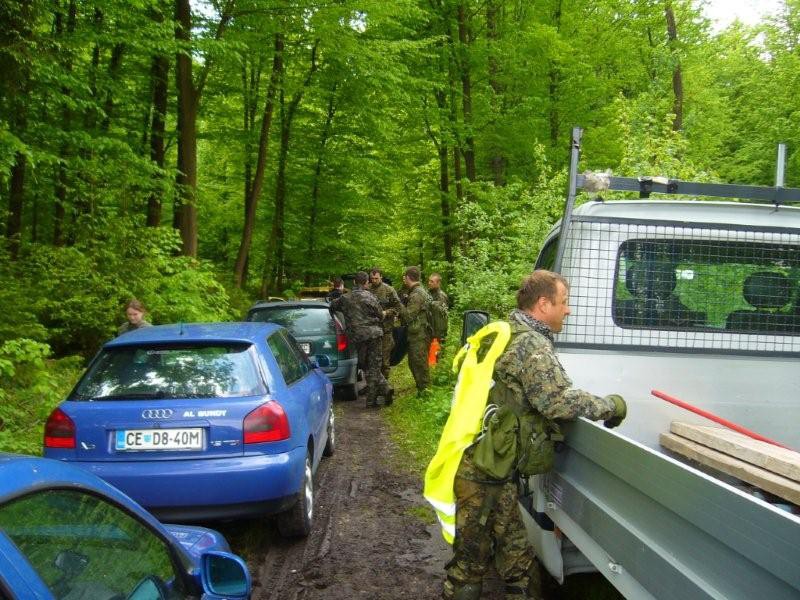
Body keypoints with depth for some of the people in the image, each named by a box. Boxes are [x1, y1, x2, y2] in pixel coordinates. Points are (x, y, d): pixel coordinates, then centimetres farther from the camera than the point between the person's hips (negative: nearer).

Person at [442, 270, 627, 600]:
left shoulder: (509, 334, 13)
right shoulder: (533, 345, -18)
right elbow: (559, 401, -26)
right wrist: (611, 406, -11)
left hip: (487, 468, 10)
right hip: (489, 474, -10)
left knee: (517, 558, 19)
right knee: (472, 561, 4)